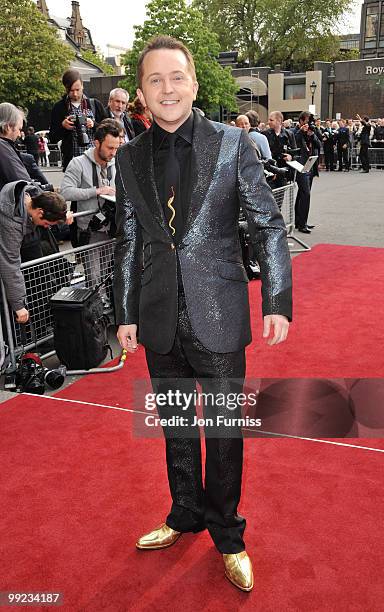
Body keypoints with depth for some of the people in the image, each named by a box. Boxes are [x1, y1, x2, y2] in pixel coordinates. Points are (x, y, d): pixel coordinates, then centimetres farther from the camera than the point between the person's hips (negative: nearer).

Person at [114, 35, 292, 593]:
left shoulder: (232, 143, -5)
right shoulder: (130, 158, 4)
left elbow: (270, 226, -3)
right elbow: (128, 242, 9)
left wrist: (278, 303, -7)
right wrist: (126, 314, 9)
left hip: (218, 316, -3)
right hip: (160, 321, 3)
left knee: (224, 430, 9)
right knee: (175, 425, 18)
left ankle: (227, 536, 31)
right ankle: (185, 515, 41)